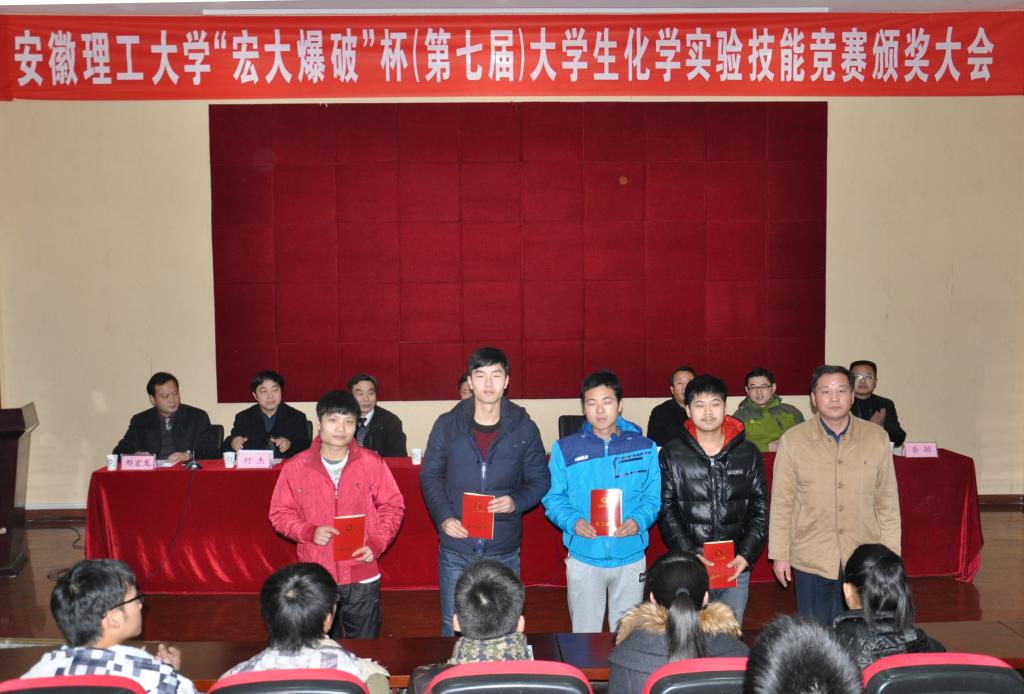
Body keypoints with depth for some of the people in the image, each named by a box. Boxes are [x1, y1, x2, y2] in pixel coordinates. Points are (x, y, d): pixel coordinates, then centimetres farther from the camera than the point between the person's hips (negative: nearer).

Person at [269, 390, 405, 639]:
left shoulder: (372, 463, -2)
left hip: (362, 576, 0)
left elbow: (392, 506, 4)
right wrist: (309, 532, -14)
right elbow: (280, 513, 4)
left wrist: (376, 544, -10)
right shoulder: (296, 467, -2)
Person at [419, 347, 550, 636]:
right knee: (453, 629, 10)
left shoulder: (523, 428, -1)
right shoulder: (447, 425, -1)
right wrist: (443, 517, -11)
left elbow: (540, 479, 6)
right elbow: (429, 476, 5)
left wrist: (517, 501, -14)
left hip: (504, 549, 0)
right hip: (456, 548, 0)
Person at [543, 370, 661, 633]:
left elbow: (653, 496, 2)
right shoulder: (565, 449, -1)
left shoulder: (644, 448, 1)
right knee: (585, 634, 9)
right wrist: (572, 522, -18)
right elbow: (553, 497, -1)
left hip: (631, 556, 1)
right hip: (583, 557, -1)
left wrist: (639, 520, -17)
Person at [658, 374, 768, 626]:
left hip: (737, 568, 2)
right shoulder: (671, 455, 1)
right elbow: (666, 511, -2)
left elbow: (760, 509, 6)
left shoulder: (749, 454, 6)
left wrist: (746, 555, -6)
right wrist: (690, 555, -12)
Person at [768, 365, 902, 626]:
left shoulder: (876, 437, 0)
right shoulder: (793, 440, -5)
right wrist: (779, 554, -1)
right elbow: (782, 503, -1)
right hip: (811, 560, -1)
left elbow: (888, 501, 5)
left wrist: (890, 553, 4)